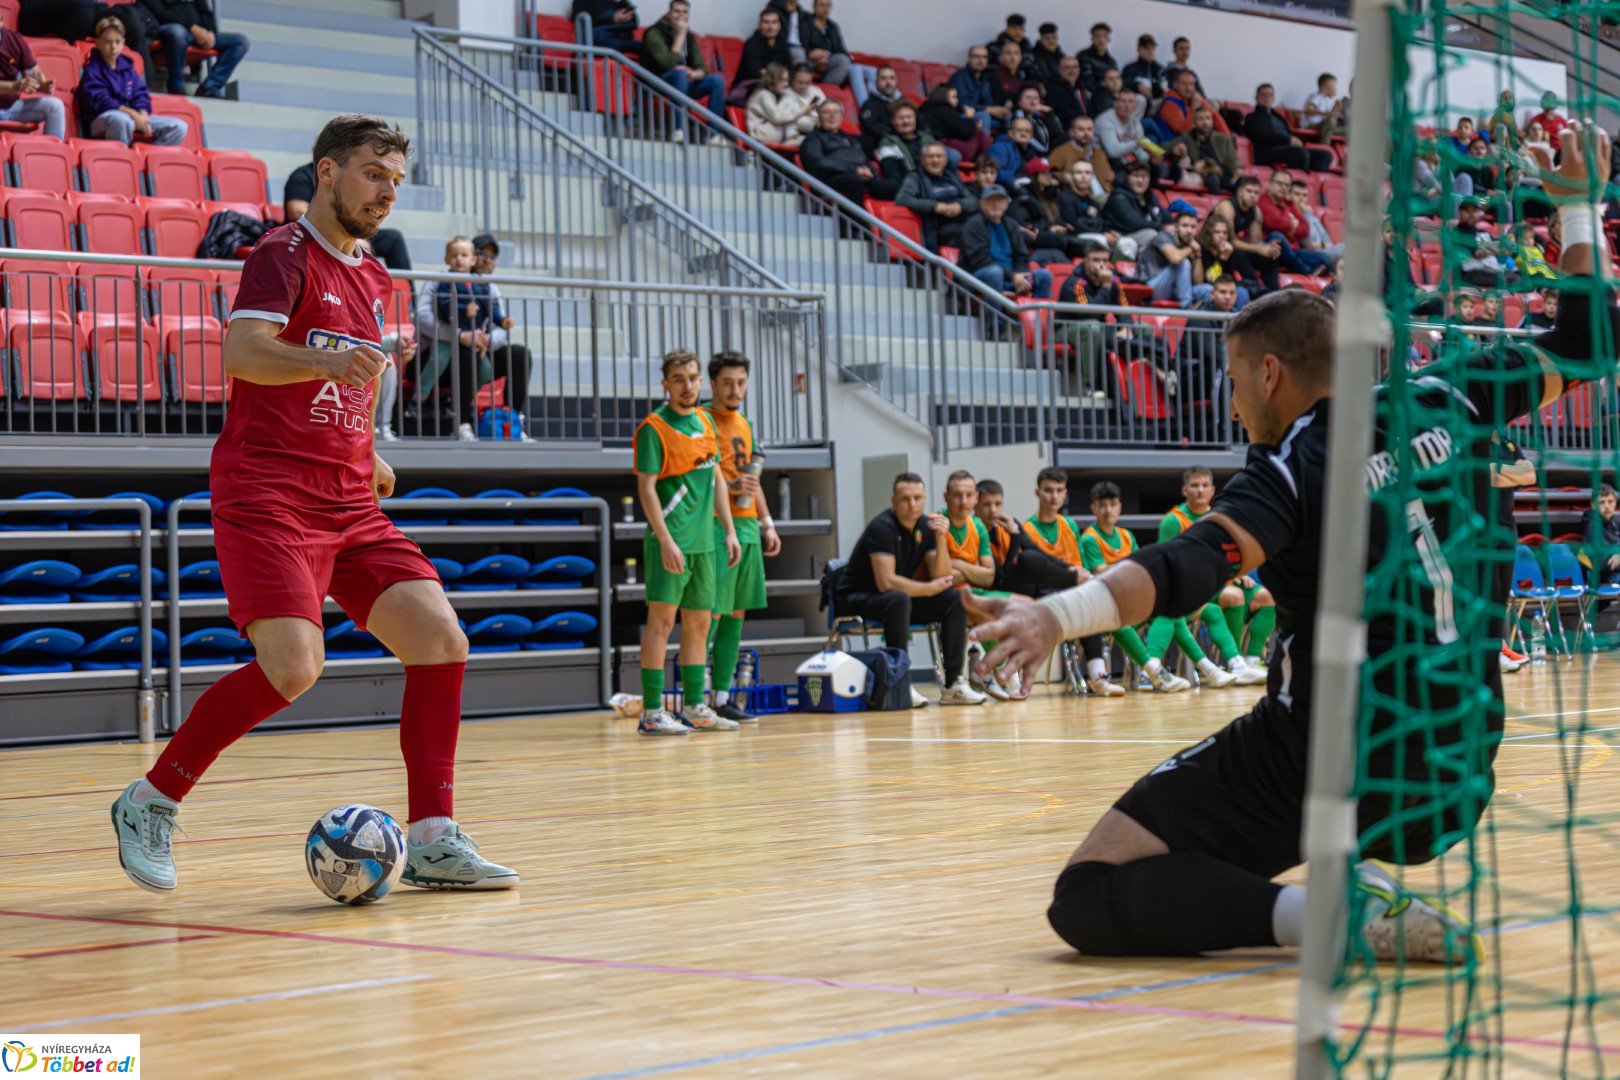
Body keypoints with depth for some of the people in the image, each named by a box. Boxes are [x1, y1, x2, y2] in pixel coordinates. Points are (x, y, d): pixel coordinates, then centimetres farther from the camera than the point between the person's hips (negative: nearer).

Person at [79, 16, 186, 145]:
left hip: (134, 117, 7)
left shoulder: (127, 66, 16)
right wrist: (131, 113, -23)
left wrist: (143, 115, -11)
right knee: (122, 120, -45)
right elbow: (99, 101, -15)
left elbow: (140, 95, 11)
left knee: (179, 127, -8)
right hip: (104, 120, -7)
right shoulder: (93, 70, -3)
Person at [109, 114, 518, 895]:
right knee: (293, 666, -22)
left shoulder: (370, 278, 18)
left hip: (350, 506, 8)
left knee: (441, 642, -6)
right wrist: (325, 361, -41)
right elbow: (243, 352, -24)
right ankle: (149, 804, -4)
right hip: (266, 498, -8)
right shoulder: (283, 255, -6)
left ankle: (432, 843, -1)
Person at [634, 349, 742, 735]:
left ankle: (694, 708, 18)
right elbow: (646, 487, -13)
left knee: (698, 624, 11)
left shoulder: (705, 421, 14)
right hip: (671, 541, -7)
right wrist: (666, 540, -20)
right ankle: (651, 712, -8)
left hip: (704, 540, 7)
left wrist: (729, 531, 14)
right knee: (661, 620, -8)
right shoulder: (654, 427, -8)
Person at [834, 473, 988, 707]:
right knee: (899, 599, -38)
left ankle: (954, 684, -13)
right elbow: (886, 582, -29)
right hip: (856, 600, -7)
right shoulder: (882, 528, -21)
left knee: (955, 600, -9)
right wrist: (928, 589, -17)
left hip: (900, 599, 8)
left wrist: (941, 539, -18)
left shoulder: (926, 526, 1)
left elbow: (941, 577, -4)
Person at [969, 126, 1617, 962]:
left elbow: (1192, 568, -30)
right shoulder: (1446, 411, 6)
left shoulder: (1296, 466, -10)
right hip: (1455, 788, 7)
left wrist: (1058, 615, -44)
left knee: (1090, 900, -6)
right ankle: (1357, 880, 15)